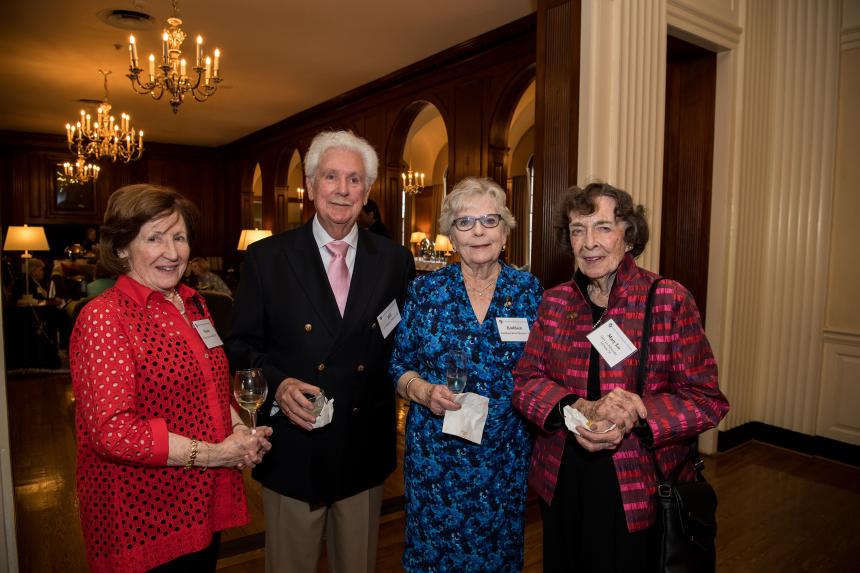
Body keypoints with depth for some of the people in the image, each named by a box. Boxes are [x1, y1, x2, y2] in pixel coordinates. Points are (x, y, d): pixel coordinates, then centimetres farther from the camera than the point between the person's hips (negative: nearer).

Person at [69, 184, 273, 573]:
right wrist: (213, 454, -19)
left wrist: (239, 430, -2)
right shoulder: (103, 318, -15)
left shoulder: (192, 304, 7)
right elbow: (112, 430, -22)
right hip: (144, 520, -6)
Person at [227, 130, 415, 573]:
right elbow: (242, 345, -2)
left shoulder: (395, 261, -1)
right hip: (293, 449, -1)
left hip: (366, 451, 2)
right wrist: (276, 384, -18)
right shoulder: (266, 257, -5)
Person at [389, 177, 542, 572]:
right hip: (436, 452, 0)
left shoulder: (528, 290, -2)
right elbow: (399, 365, 0)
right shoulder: (426, 290, -4)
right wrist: (425, 391, -17)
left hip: (505, 455, 1)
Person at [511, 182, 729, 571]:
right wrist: (580, 410, -22)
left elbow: (706, 400, -10)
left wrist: (636, 419, -26)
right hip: (561, 485, 3)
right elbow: (525, 381, -3)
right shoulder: (555, 302, 0)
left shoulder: (669, 299, -10)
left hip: (641, 492, -3)